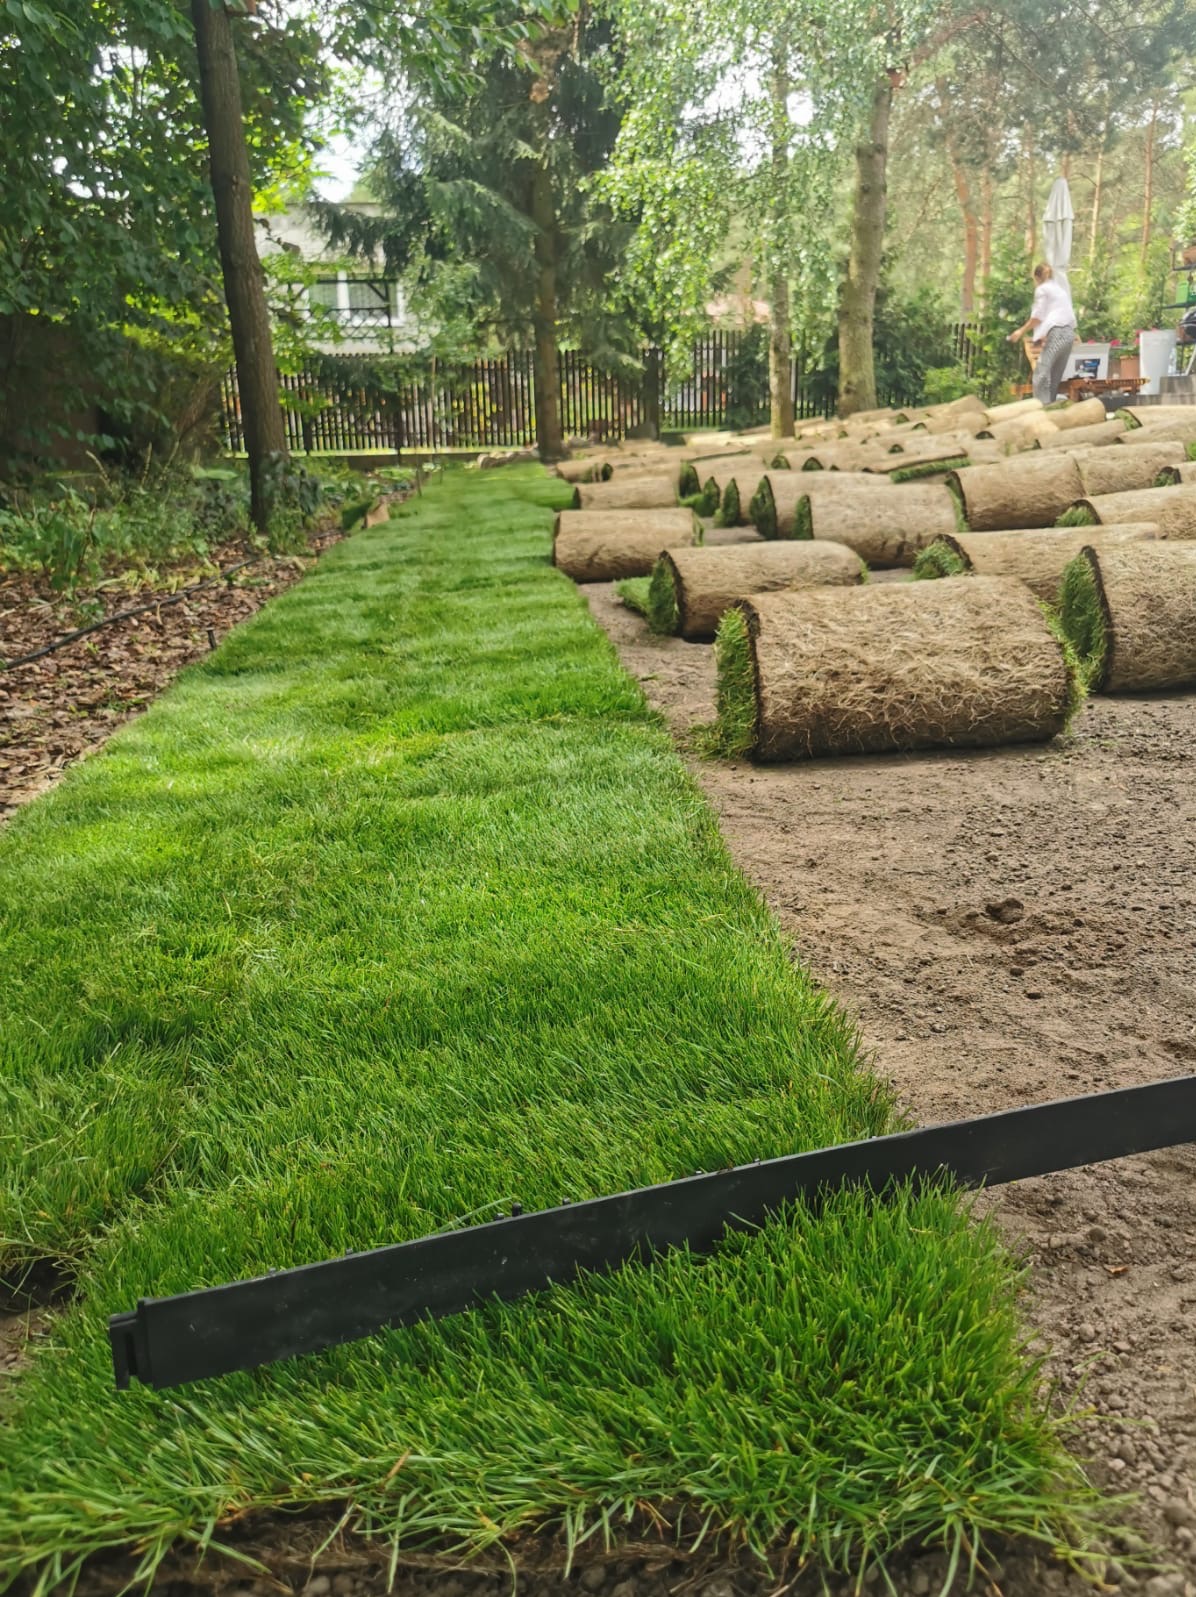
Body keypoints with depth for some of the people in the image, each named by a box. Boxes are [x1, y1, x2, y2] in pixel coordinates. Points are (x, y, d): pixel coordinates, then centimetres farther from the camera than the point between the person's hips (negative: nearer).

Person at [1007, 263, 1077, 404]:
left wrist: (1022, 331, 7)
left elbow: (1038, 316, -2)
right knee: (1055, 378, 7)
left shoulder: (1042, 289, 6)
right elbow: (1069, 314, 24)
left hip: (1056, 332, -8)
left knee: (1041, 374, -13)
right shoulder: (1061, 289, 28)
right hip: (1069, 333, 8)